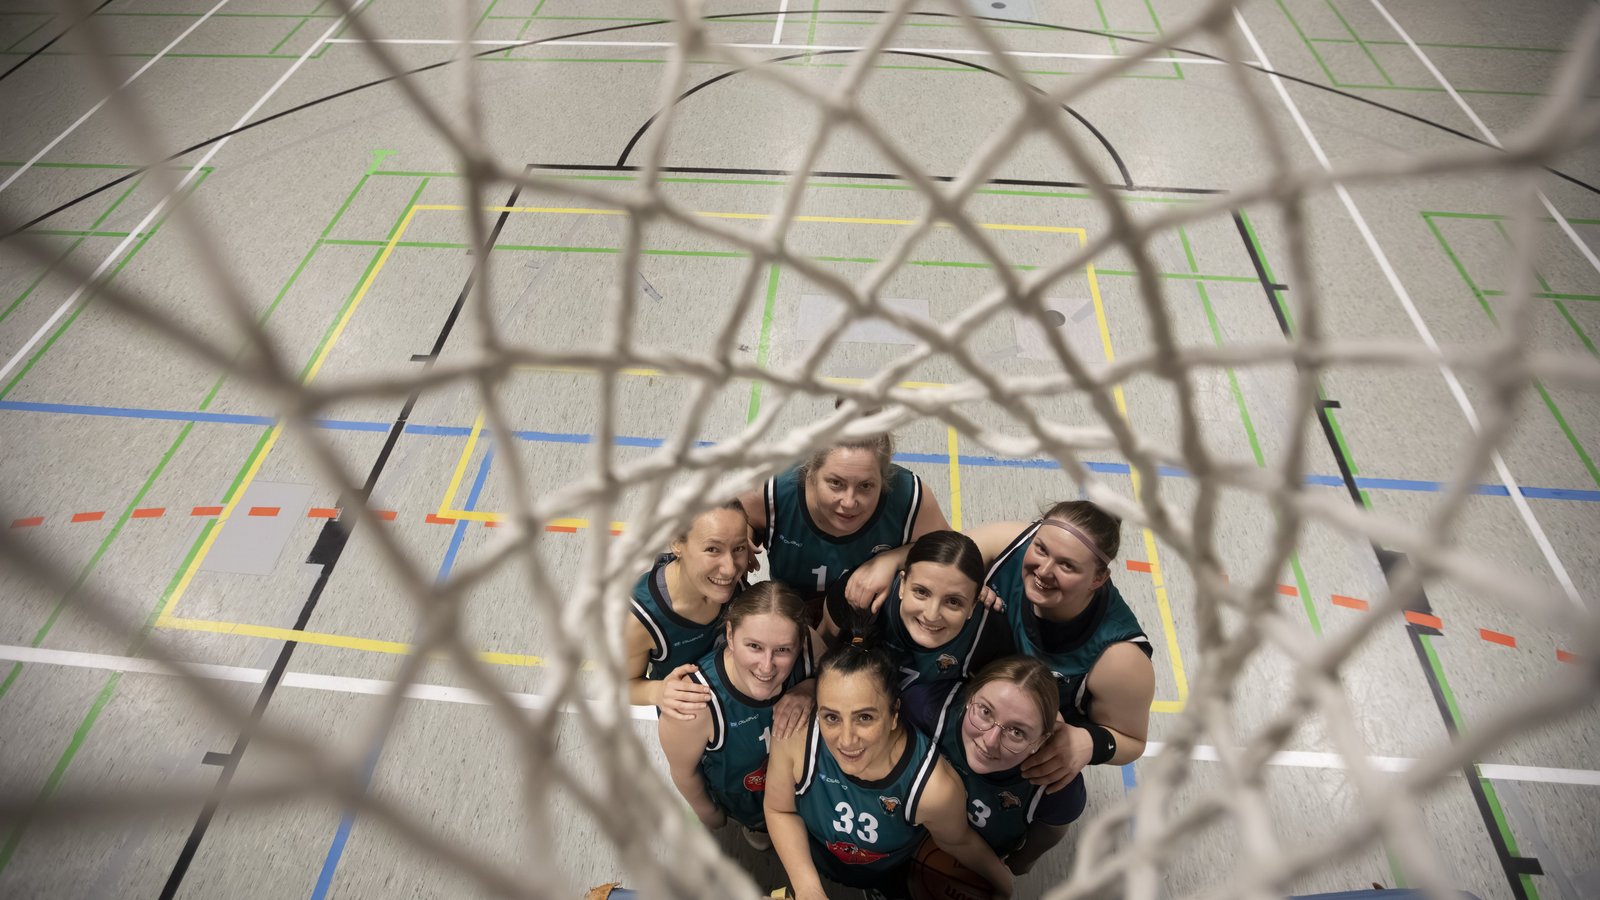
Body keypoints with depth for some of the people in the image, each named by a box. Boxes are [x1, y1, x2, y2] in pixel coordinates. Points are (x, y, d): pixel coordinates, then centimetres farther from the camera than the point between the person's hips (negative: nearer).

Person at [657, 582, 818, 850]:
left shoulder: (809, 645, -38)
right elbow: (683, 771, -23)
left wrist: (809, 694, -37)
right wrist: (707, 811, -2)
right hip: (737, 794, -2)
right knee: (757, 820, 31)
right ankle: (756, 824, 64)